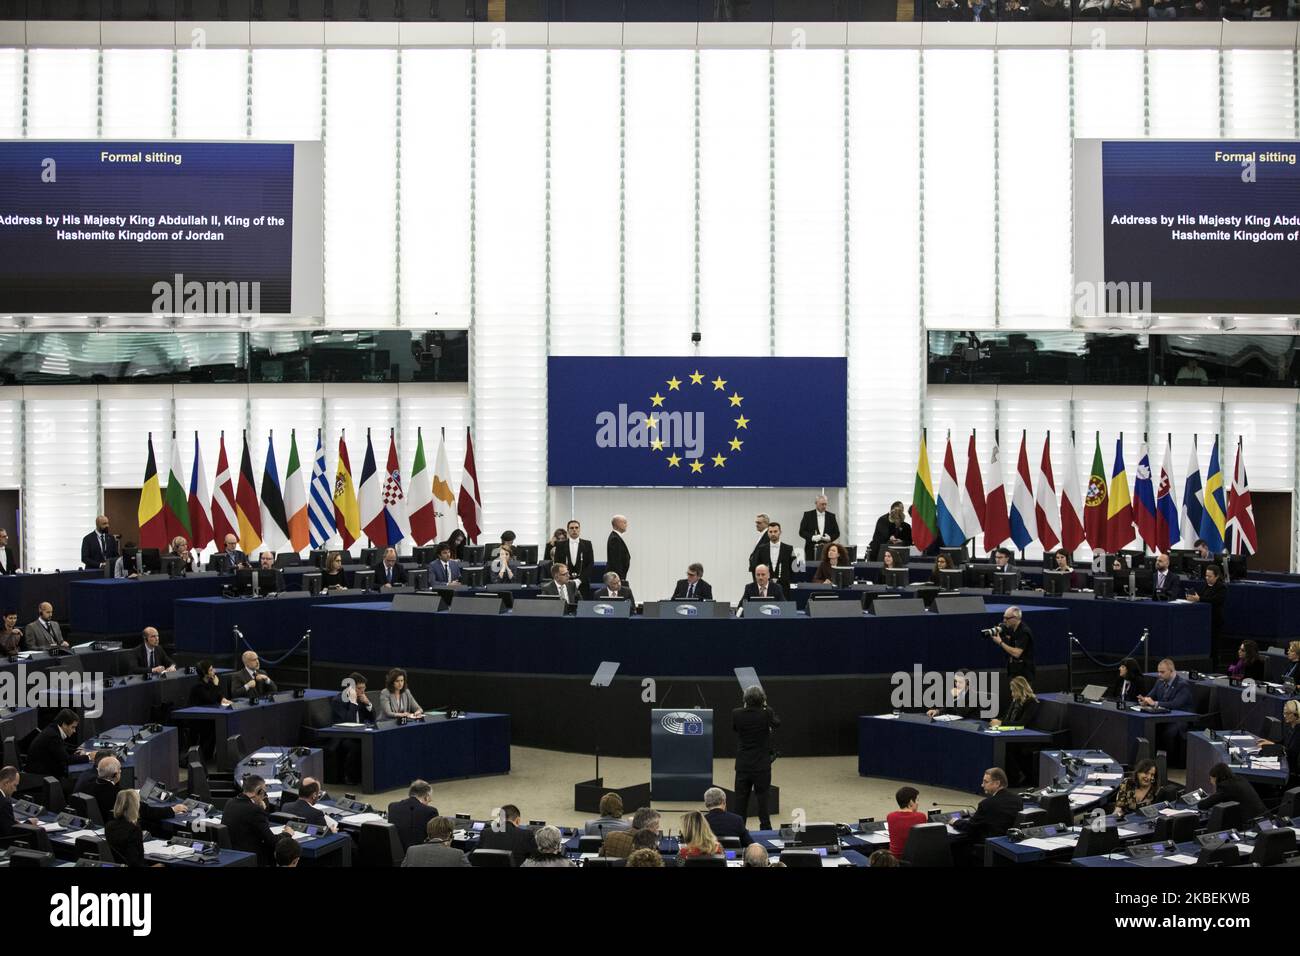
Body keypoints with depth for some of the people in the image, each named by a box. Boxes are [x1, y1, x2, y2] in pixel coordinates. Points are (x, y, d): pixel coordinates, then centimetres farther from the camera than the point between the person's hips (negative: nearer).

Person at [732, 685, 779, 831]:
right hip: (762, 766, -1)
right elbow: (777, 723, 7)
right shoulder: (766, 714, -14)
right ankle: (765, 828, 11)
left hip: (742, 765, 1)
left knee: (741, 798, 10)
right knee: (762, 797, 7)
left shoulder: (737, 714, -11)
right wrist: (766, 707, 16)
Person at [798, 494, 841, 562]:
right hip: (811, 550, -1)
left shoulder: (831, 516, 11)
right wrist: (812, 537, -16)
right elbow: (801, 532, 1)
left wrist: (830, 538, -10)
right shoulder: (808, 515, 5)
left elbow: (837, 533, 11)